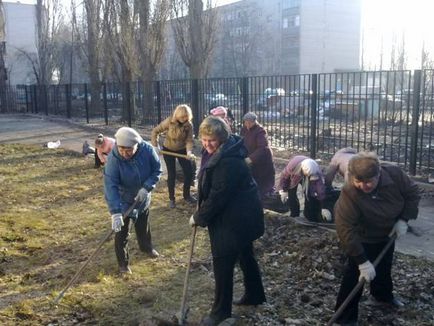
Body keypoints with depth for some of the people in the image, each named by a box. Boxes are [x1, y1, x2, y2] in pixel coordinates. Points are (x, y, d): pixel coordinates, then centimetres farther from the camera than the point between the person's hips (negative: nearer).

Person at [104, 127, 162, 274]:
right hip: (123, 201, -3)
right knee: (122, 232, 4)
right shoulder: (113, 158, -33)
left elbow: (157, 170, -12)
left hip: (143, 198, 3)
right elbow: (110, 186, -36)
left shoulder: (147, 150, -26)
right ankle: (123, 262, 24)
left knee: (143, 226, 25)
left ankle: (146, 247, 52)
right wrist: (115, 212, -42)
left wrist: (146, 187, -26)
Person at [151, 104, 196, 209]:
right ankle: (171, 199, 15)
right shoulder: (169, 121, -23)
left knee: (189, 172, -1)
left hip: (182, 150, 2)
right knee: (172, 174, -1)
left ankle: (186, 195, 21)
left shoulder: (189, 125, -18)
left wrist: (189, 151, -38)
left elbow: (189, 140, -19)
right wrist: (155, 146, -16)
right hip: (168, 150, -2)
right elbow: (155, 131, -13)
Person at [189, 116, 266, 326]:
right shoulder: (217, 152, 5)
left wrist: (199, 217, -14)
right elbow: (210, 188, 15)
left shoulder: (228, 161, -29)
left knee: (222, 261, -1)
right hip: (241, 214, 10)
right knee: (245, 255, 22)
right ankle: (254, 295, 40)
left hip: (236, 218, -10)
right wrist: (202, 213, 10)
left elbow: (217, 196, -27)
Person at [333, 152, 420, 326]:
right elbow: (345, 230, -39)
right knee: (356, 276, -6)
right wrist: (362, 262, -39)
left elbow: (412, 194, -10)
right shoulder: (349, 194, -41)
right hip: (362, 238, -5)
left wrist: (403, 220, -20)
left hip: (388, 233, 5)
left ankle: (383, 295, 56)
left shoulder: (394, 174, -30)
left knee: (384, 268, 27)